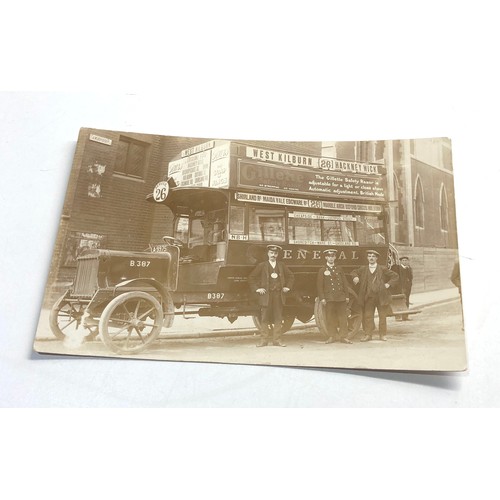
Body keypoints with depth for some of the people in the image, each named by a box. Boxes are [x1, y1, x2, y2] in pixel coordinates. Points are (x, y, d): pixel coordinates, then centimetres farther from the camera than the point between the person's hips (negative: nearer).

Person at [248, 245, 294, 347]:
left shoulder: (281, 266, 13)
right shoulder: (261, 266, 3)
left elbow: (290, 275, 24)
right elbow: (251, 277, 4)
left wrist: (288, 287, 14)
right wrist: (257, 289, -2)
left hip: (279, 295, 3)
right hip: (266, 295, -3)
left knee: (278, 319, 4)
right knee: (265, 319, -2)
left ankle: (277, 340, 11)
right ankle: (264, 340, 5)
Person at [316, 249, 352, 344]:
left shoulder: (339, 269, 14)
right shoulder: (322, 270, 5)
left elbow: (345, 283, 13)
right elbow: (319, 285, 0)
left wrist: (347, 296, 6)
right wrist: (322, 298, -7)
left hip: (341, 297, 2)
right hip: (329, 298, -2)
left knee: (343, 317, 2)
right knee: (330, 318, 0)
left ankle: (343, 336, 9)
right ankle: (332, 336, 10)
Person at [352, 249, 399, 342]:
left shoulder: (383, 269, 3)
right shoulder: (363, 269, 8)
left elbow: (395, 276, 9)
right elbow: (354, 272, 25)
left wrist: (389, 284, -2)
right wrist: (355, 277, 4)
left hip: (381, 297, -1)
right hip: (368, 297, 1)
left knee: (382, 316, 5)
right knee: (368, 316, 1)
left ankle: (382, 335, 18)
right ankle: (368, 335, 9)